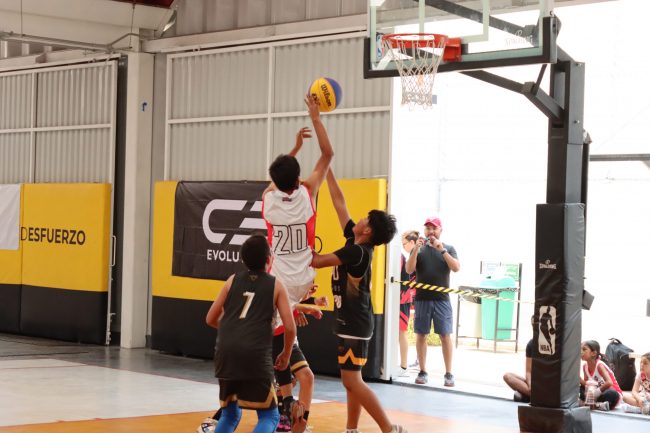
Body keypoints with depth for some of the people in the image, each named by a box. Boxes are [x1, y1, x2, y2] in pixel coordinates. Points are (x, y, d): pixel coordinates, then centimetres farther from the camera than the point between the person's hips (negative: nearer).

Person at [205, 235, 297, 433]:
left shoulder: (232, 280, 19)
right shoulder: (275, 285, 11)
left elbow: (211, 319, 23)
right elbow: (290, 328, 4)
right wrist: (286, 354, 21)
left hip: (225, 352, 4)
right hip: (255, 354, -4)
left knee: (230, 414, 21)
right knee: (269, 416, 7)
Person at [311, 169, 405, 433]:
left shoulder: (358, 252, -19)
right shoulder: (354, 243, 4)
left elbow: (317, 261, -20)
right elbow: (339, 202, 8)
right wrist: (326, 168, 10)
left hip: (354, 324, -10)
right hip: (350, 322, 10)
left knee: (352, 380, -10)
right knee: (352, 380, 11)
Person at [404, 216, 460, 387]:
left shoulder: (448, 248, 8)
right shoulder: (418, 249, 9)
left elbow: (456, 268, -7)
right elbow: (409, 269, -3)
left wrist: (441, 250, -15)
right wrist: (416, 249, -15)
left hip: (442, 299, -1)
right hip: (422, 299, 1)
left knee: (445, 336, -3)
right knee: (421, 335, 3)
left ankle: (448, 373, 1)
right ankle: (422, 372, 10)